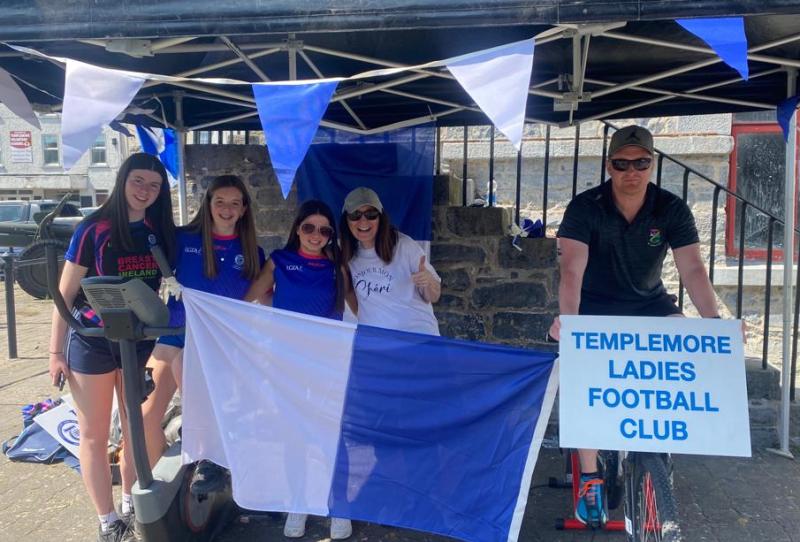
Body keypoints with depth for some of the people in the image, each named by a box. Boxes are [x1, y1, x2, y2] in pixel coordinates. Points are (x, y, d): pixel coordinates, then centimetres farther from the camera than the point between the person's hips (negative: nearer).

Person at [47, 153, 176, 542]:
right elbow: (65, 293, -8)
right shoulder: (94, 229, -12)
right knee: (94, 435, 6)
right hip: (92, 341, -4)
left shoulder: (160, 230, -1)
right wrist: (56, 350, -7)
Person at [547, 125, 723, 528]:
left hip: (649, 303, 3)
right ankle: (590, 480, -4)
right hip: (596, 306, -2)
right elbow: (572, 268, -29)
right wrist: (568, 319, -46)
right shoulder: (585, 207, -17)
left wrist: (713, 320, -35)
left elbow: (692, 269, -19)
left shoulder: (672, 209, -10)